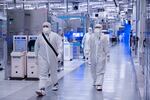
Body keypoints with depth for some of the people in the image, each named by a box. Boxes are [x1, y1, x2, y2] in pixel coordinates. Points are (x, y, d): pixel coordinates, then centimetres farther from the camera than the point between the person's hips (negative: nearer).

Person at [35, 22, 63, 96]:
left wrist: (59, 54, -20)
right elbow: (37, 48, 14)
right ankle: (42, 89, -12)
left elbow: (59, 45, -7)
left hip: (53, 58, -1)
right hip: (43, 58, 1)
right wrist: (37, 57, 15)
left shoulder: (55, 36, -2)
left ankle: (55, 84, 40)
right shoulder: (39, 37, 5)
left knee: (53, 72, 15)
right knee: (43, 74, -7)